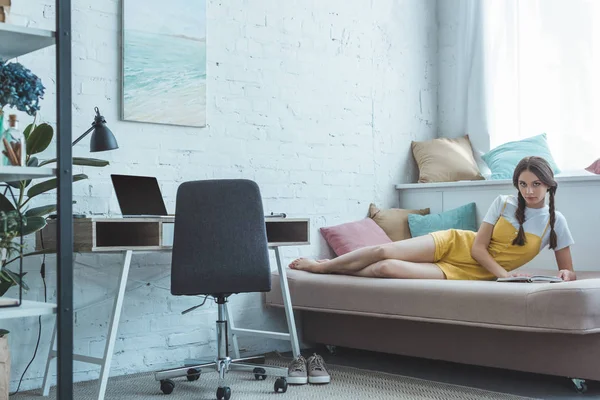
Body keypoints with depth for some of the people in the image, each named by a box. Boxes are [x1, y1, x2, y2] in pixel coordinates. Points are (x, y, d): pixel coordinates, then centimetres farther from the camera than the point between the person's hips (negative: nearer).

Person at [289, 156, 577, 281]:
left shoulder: (555, 222, -6)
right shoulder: (503, 203, -6)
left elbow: (568, 270, 0)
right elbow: (478, 247, -8)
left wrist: (565, 275, -24)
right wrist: (504, 274, -23)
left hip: (470, 273, -1)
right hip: (453, 244, 1)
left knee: (388, 269, -21)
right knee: (385, 251, -14)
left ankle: (329, 268, 2)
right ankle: (323, 266, 12)